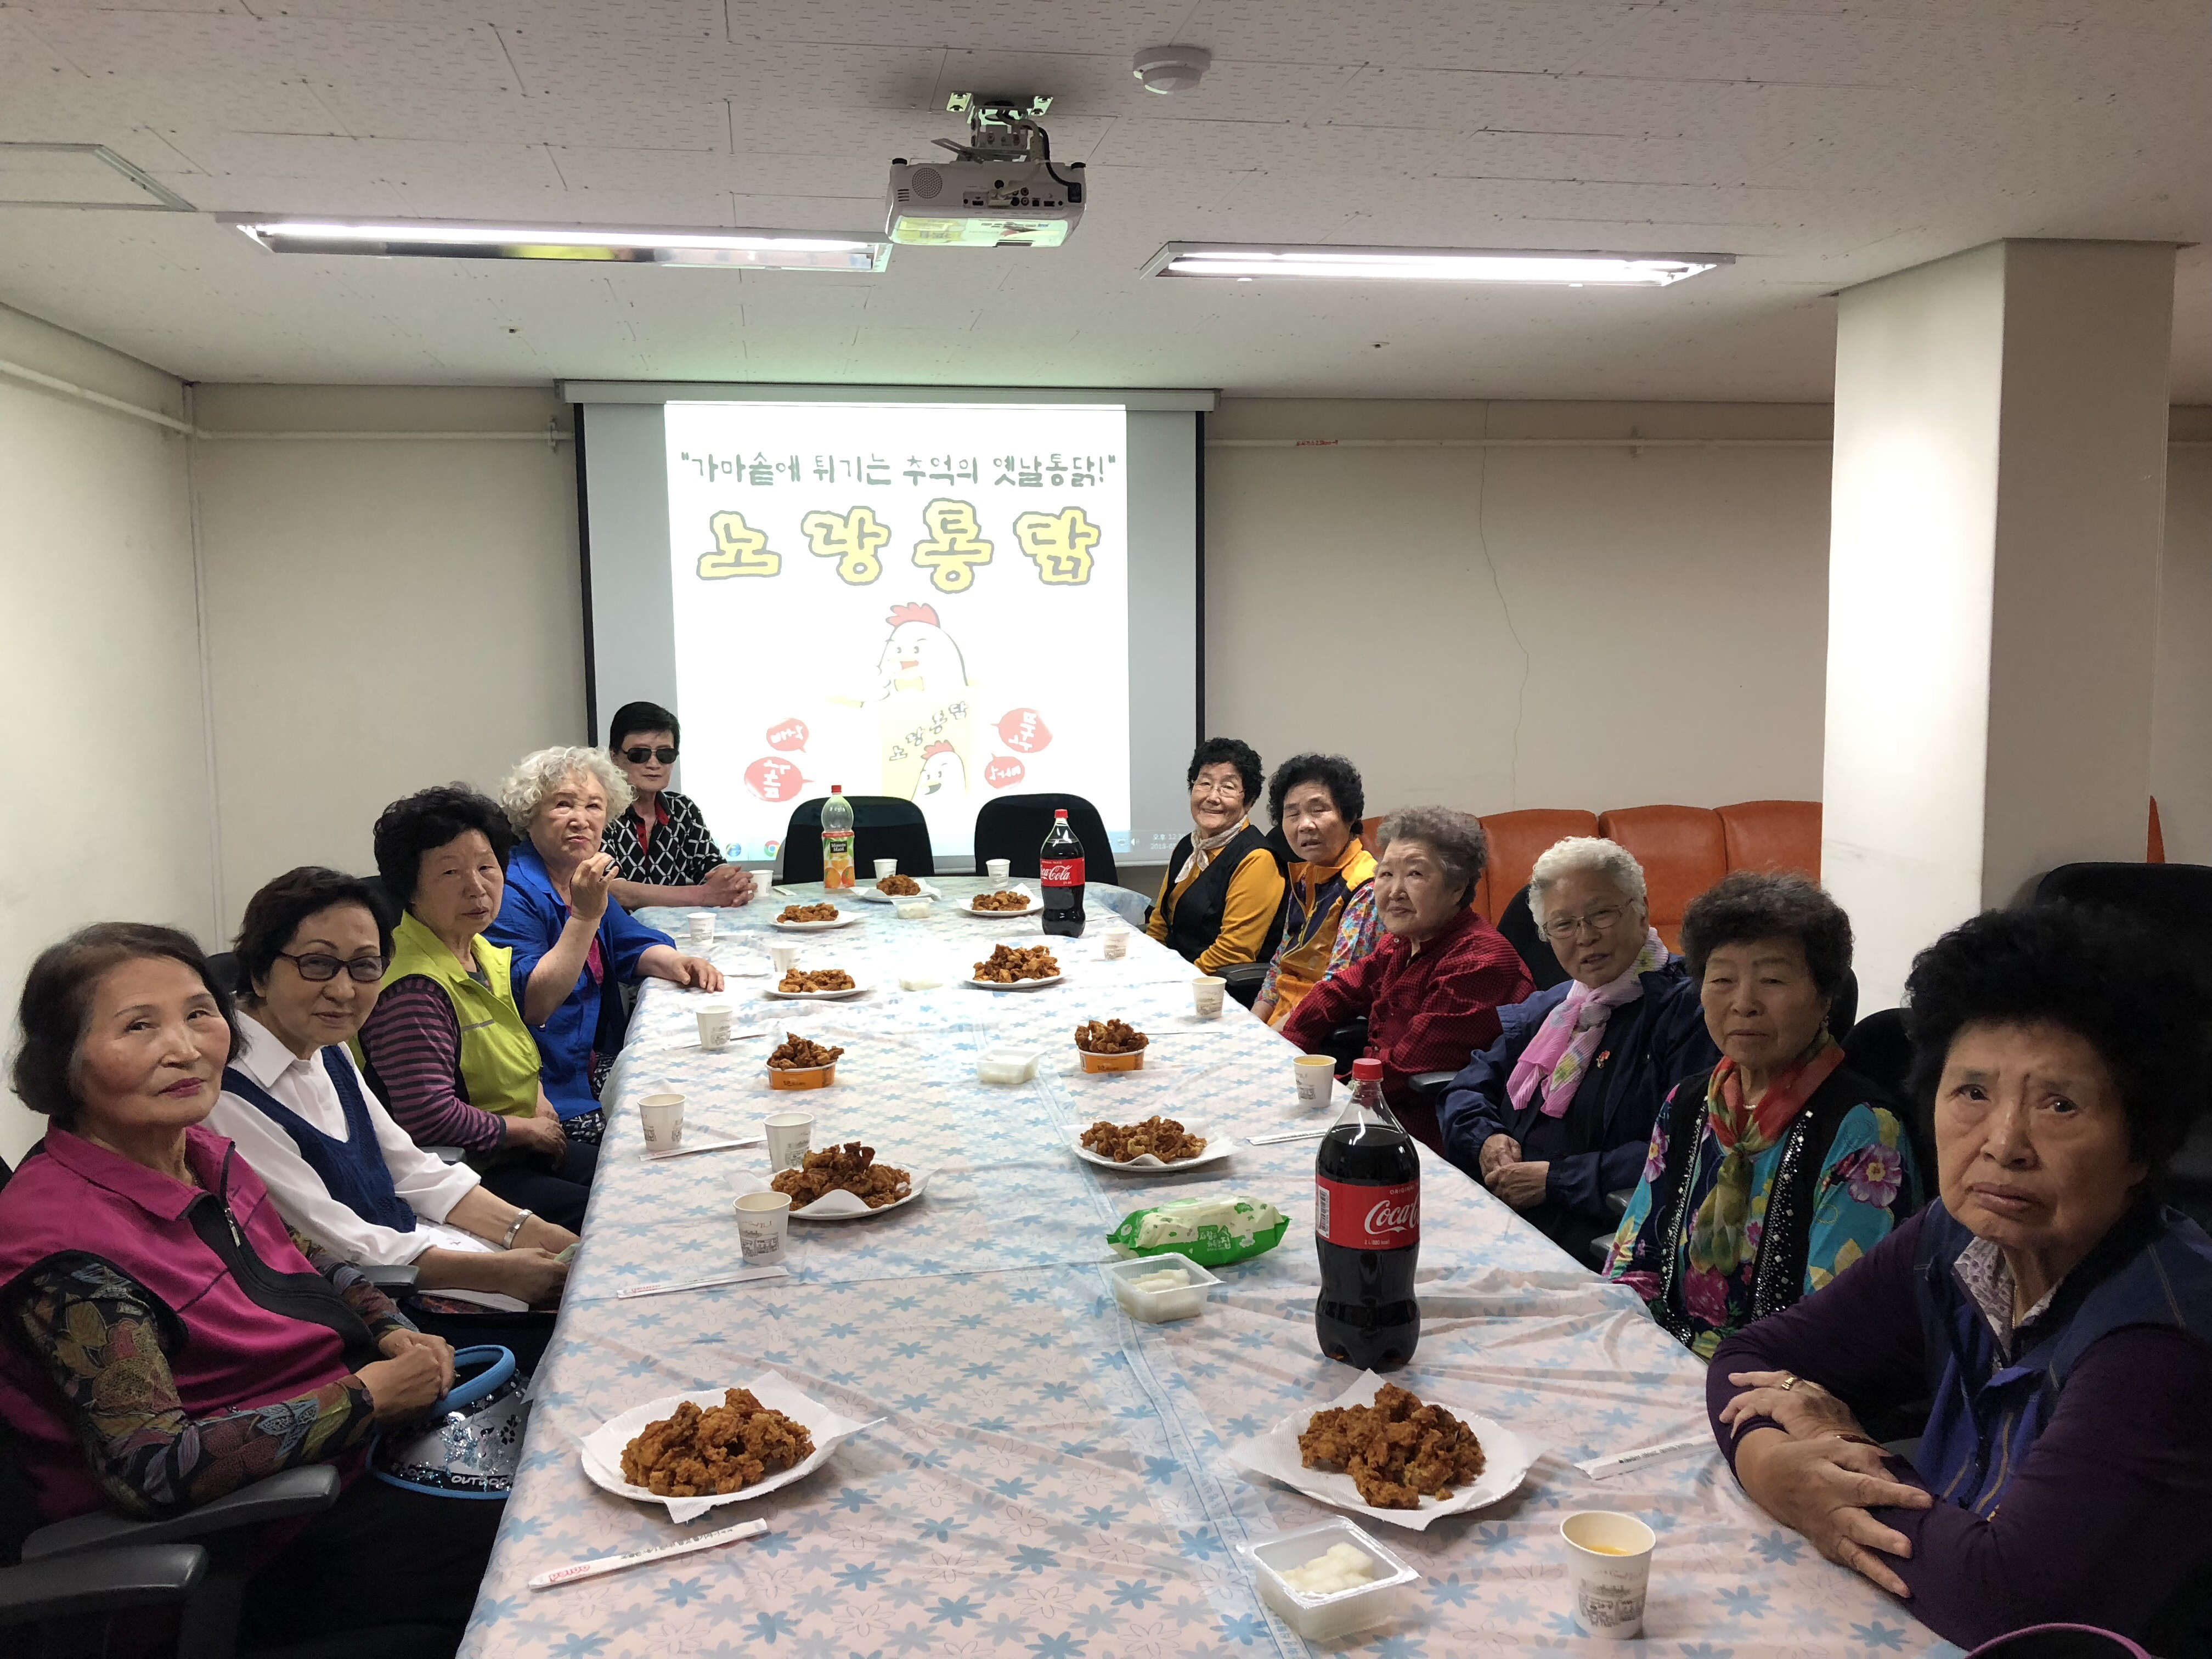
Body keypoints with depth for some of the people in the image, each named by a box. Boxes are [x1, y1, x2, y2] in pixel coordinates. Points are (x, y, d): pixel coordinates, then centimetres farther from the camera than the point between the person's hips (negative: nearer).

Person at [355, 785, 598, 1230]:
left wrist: (538, 1101, 4)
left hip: (517, 1149, 10)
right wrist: (528, 1129, -14)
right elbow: (429, 1118, -28)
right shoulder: (412, 987, -23)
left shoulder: (482, 952, 8)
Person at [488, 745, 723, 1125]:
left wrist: (677, 964, -4)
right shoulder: (512, 890, -17)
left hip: (594, 1062, 9)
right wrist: (585, 916, -30)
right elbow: (532, 1005, -24)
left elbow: (631, 944, 18)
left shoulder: (585, 875, 10)